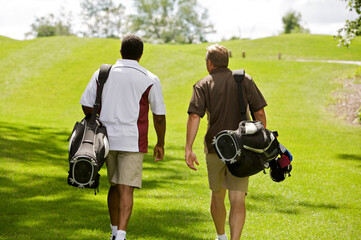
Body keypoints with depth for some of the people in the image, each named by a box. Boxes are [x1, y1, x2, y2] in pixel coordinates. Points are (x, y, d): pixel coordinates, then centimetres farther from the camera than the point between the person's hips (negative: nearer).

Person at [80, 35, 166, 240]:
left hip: (107, 139, 3)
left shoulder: (102, 74, 4)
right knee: (126, 190, -5)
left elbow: (87, 106, 5)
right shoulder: (150, 80, -3)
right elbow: (159, 116, 1)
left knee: (115, 185, 18)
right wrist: (161, 144, 13)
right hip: (132, 142, -3)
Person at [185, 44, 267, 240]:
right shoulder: (245, 80, 4)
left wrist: (188, 149, -16)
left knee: (217, 195, 20)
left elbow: (194, 116, -13)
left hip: (215, 147, 0)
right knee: (238, 199, -3)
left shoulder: (203, 85, -1)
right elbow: (259, 112, 1)